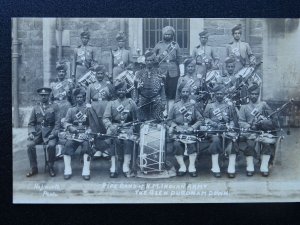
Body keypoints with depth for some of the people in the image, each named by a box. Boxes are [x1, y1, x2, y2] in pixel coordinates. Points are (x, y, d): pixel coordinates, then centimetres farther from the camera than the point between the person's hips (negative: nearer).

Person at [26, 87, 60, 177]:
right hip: (38, 132, 3)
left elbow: (57, 122, 0)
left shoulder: (54, 107, 6)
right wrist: (31, 133, -6)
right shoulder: (36, 108, 13)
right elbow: (31, 123, 12)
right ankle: (34, 168, -9)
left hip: (50, 132, -2)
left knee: (51, 145, -31)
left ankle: (50, 167, -9)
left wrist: (53, 134, -14)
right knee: (30, 145, -24)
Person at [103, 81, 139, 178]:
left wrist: (132, 128, -7)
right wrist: (110, 126, -17)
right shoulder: (111, 104, 14)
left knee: (128, 140, -32)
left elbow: (136, 119, 10)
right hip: (115, 126, 0)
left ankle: (126, 166, -34)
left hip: (128, 127, 0)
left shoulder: (131, 103, 12)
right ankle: (113, 167, -33)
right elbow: (105, 118, 2)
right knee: (114, 139, -32)